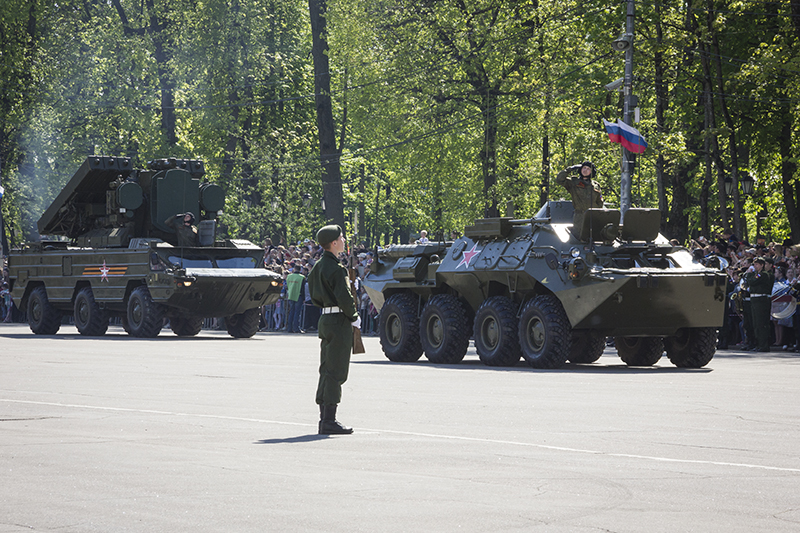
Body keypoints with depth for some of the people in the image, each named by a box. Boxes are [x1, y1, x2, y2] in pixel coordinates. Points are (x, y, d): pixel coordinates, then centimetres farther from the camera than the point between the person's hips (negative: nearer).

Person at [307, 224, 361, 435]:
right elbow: (344, 297, -21)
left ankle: (325, 419, 18)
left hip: (326, 320, 10)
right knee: (335, 372, -7)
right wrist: (354, 317, -9)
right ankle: (329, 420, -7)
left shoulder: (318, 266, 13)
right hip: (339, 322, -10)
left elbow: (315, 295, 19)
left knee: (327, 371, 13)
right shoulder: (336, 269, -17)